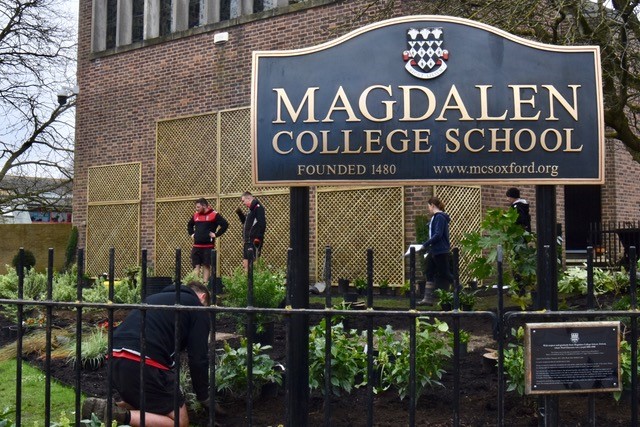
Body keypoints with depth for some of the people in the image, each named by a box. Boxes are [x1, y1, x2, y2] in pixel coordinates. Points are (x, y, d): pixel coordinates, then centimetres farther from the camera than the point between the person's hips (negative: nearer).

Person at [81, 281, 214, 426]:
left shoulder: (157, 297, 31)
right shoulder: (197, 309, 9)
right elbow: (198, 359, 5)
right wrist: (204, 397, 20)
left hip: (115, 358, 8)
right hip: (143, 362, -8)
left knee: (147, 403, 29)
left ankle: (102, 407, 7)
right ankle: (118, 415, -13)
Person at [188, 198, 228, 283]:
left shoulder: (214, 215, -8)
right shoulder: (196, 215, 11)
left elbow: (225, 224, -13)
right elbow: (189, 225, 30)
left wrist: (216, 234, -12)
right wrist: (191, 234, 15)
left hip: (208, 246, -5)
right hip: (196, 246, 5)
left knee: (206, 266, 2)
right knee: (196, 266, 3)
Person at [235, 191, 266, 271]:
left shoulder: (258, 207, -10)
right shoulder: (251, 209, 20)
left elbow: (262, 224, -20)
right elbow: (245, 222, 30)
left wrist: (258, 238, -24)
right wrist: (240, 214, 15)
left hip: (254, 242, -10)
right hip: (248, 242, 10)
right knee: (246, 262, 10)